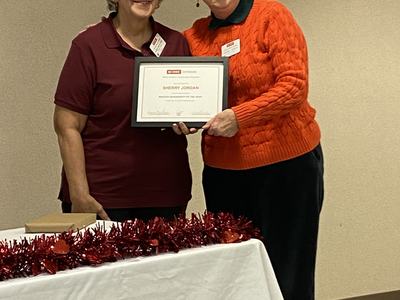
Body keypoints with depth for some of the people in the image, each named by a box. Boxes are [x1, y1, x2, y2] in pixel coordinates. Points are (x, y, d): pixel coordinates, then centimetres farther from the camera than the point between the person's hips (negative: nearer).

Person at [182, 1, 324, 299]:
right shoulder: (194, 36, 8)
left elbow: (295, 85, -16)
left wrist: (240, 116, -24)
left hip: (285, 163, -5)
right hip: (222, 170, 5)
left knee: (285, 274, 2)